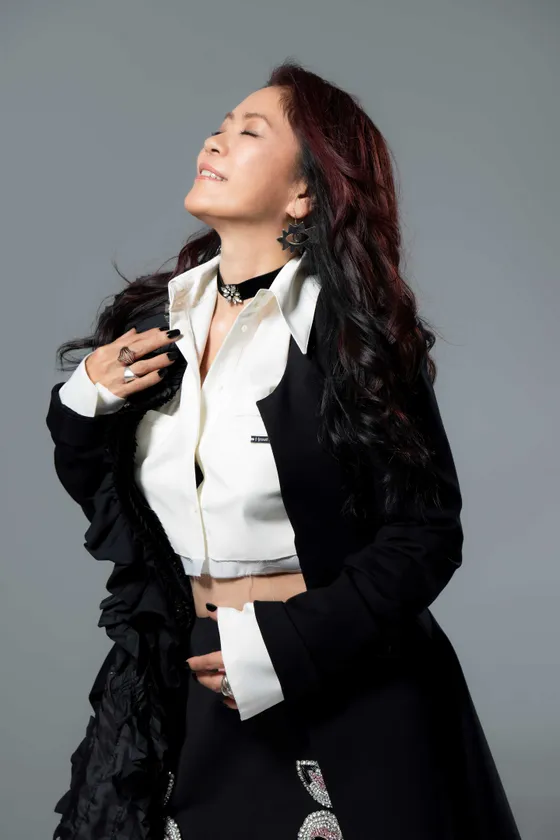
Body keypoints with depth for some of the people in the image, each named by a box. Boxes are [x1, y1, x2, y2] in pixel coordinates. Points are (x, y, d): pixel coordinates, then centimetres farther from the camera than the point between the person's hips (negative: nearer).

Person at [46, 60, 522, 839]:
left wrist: (290, 651, -19)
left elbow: (426, 535, -12)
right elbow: (102, 495, 12)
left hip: (344, 694, -4)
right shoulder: (152, 320, 2)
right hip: (196, 686, 4)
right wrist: (85, 404, -7)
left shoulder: (354, 333, -13)